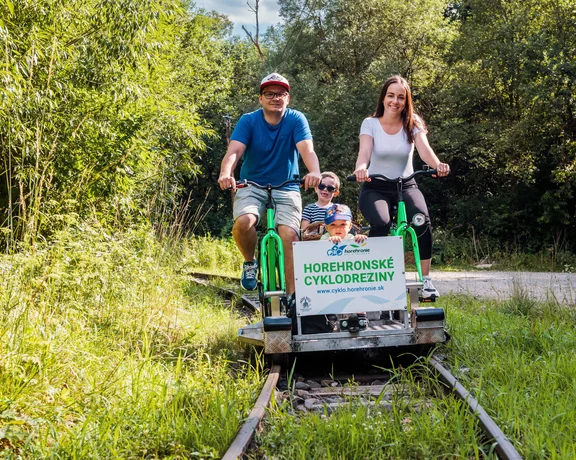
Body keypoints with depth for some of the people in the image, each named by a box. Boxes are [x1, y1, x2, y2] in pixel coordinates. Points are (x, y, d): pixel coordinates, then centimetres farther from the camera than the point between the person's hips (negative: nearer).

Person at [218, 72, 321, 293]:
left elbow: (307, 149, -23)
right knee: (243, 222, -29)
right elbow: (234, 150, -21)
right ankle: (250, 263, 1)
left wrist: (314, 172, -45)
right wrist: (225, 174, -43)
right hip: (252, 186, 0)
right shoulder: (248, 121, -7)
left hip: (286, 189, 0)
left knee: (290, 236, -19)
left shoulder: (296, 120, -7)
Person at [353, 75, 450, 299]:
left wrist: (437, 164, -42)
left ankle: (426, 280, -19)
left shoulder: (413, 124, -2)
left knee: (422, 220, -29)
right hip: (375, 188, -1)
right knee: (380, 224, -33)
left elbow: (424, 149, -19)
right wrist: (361, 169, -46)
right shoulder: (370, 124, -5)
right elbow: (364, 152, -22)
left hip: (405, 185, 1)